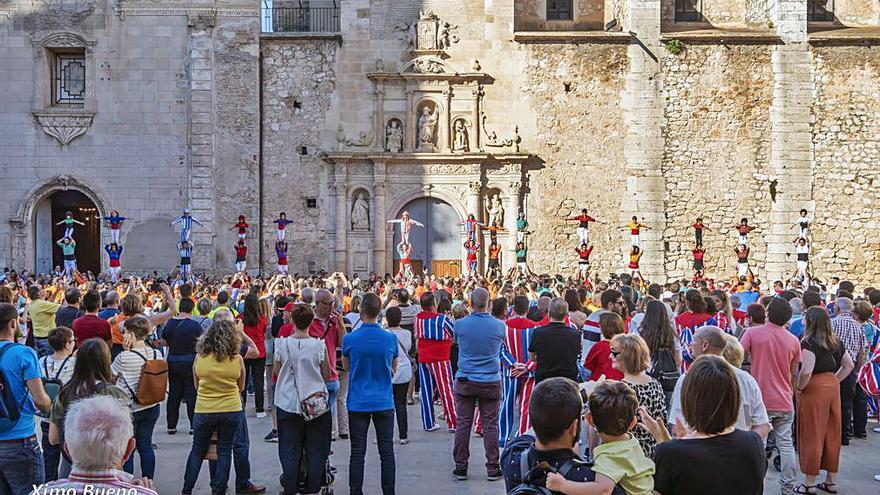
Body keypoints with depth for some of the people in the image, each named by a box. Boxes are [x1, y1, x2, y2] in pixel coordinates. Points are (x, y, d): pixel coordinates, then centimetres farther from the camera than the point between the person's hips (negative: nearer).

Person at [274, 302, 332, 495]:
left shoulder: (282, 344, -7)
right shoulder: (318, 345, -9)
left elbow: (276, 371, 5)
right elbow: (326, 374, -1)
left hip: (288, 404, 1)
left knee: (289, 452, 9)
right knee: (315, 450, 11)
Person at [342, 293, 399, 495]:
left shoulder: (350, 339, -9)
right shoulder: (391, 339, -6)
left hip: (358, 403, -1)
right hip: (384, 402, 1)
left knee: (357, 453, 6)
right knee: (387, 452, 8)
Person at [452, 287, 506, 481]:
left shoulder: (460, 324, -7)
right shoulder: (499, 325, -7)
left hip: (465, 380, 0)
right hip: (491, 381, 0)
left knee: (463, 424, 7)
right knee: (490, 425, 6)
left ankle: (461, 467, 13)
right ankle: (492, 468, 10)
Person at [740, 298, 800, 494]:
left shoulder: (752, 333, -9)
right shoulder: (794, 341, 2)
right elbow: (794, 375, 9)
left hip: (760, 399, -3)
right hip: (785, 401, 3)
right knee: (786, 444, 11)